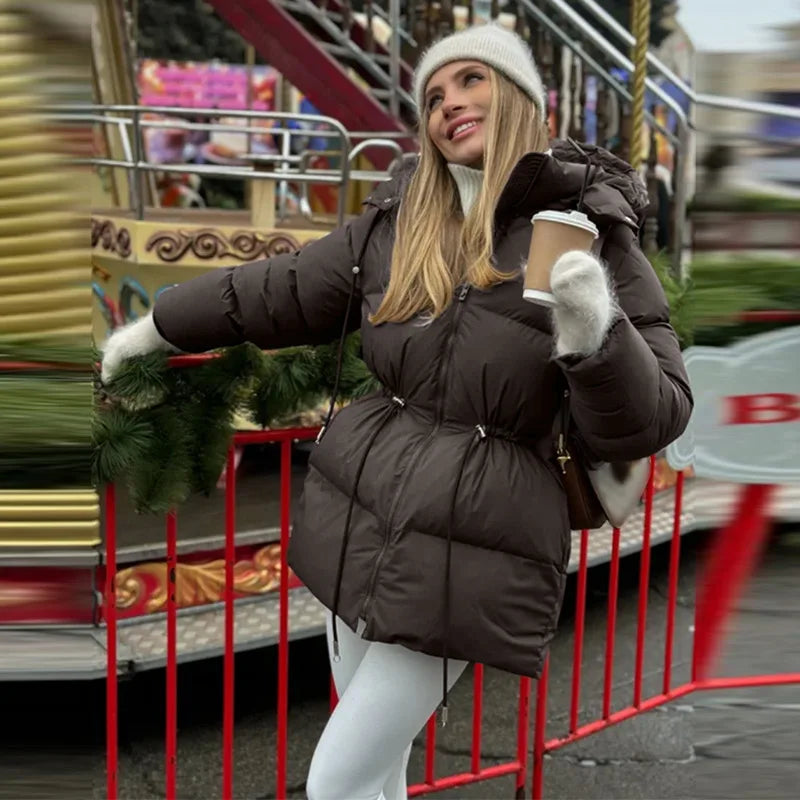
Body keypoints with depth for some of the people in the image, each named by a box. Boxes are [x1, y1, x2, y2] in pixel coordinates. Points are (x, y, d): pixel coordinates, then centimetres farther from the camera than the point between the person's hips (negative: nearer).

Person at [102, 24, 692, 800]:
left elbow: (647, 420, -10)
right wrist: (151, 329, 28)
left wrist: (594, 338, -31)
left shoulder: (588, 230, -10)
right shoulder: (396, 220, 4)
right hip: (360, 517, 5)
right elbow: (278, 292, 18)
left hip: (468, 548, -5)